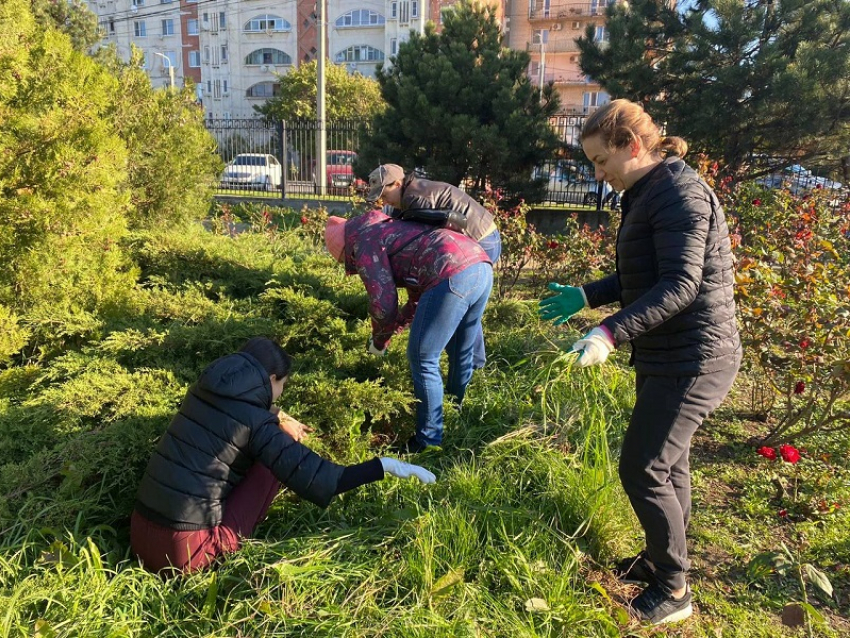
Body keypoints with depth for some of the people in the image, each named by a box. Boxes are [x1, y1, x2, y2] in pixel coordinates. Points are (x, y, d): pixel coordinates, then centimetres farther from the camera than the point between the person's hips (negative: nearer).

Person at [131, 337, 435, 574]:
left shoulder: (204, 391, 6)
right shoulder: (255, 422, -14)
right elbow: (316, 480, -19)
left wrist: (277, 420, 37)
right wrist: (386, 466, -14)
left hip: (140, 537, 7)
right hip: (185, 553, -7)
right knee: (273, 460, 1)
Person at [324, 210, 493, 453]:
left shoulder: (361, 240, 9)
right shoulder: (387, 230, 36)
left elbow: (383, 301, 0)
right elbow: (419, 298, 39)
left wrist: (379, 340, 18)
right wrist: (391, 329, 42)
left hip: (453, 275, -10)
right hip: (482, 266, 10)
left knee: (422, 359, 5)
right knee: (461, 352, 26)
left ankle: (429, 441, 15)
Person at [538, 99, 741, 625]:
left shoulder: (679, 192, -18)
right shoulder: (647, 194, 13)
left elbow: (680, 286, -26)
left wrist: (611, 333, -34)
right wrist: (585, 296, 11)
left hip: (692, 360, -10)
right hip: (667, 357, 10)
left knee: (643, 469, -3)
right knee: (668, 464, 19)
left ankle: (674, 590, 15)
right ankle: (662, 559, 36)